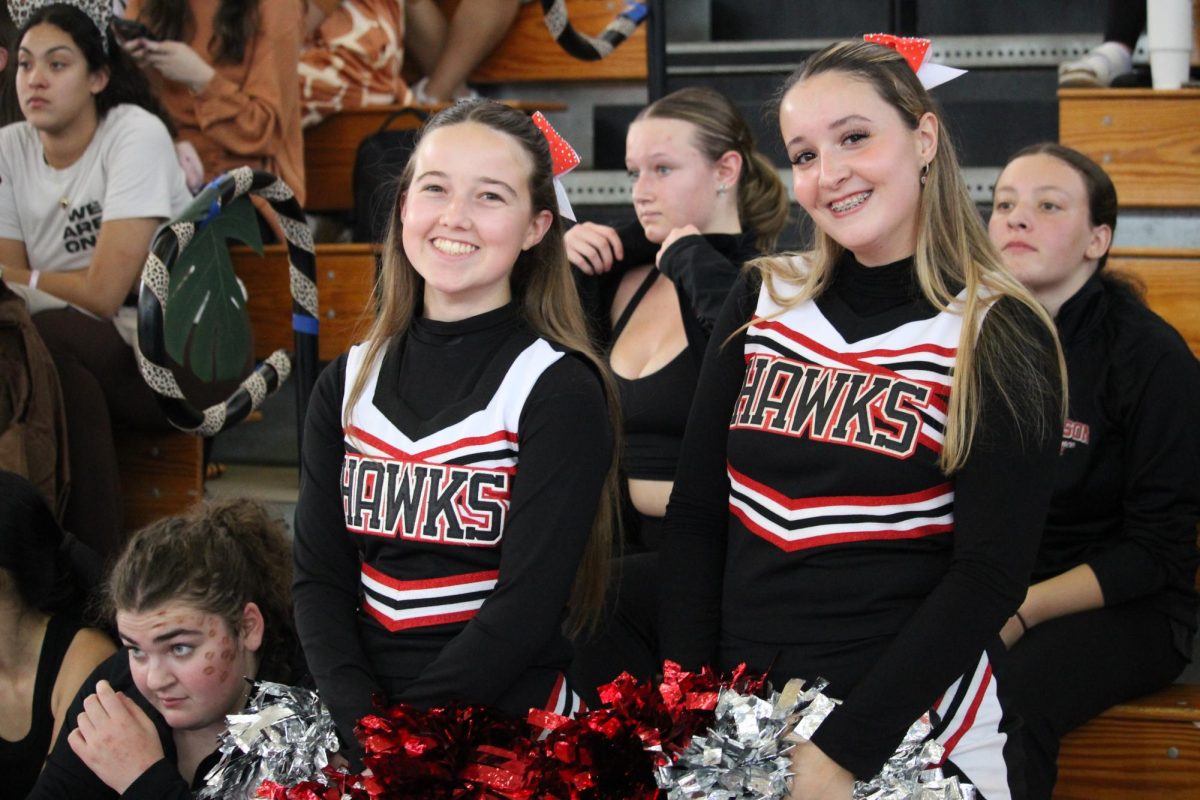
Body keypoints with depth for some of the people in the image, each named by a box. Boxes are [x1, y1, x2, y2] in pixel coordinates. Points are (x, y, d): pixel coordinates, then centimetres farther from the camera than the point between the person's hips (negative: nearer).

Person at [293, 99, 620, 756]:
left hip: (505, 727, -3)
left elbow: (528, 605, -11)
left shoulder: (559, 389, -4)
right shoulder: (348, 384, 9)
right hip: (354, 725, 3)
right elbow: (319, 578, 4)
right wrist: (361, 721, -11)